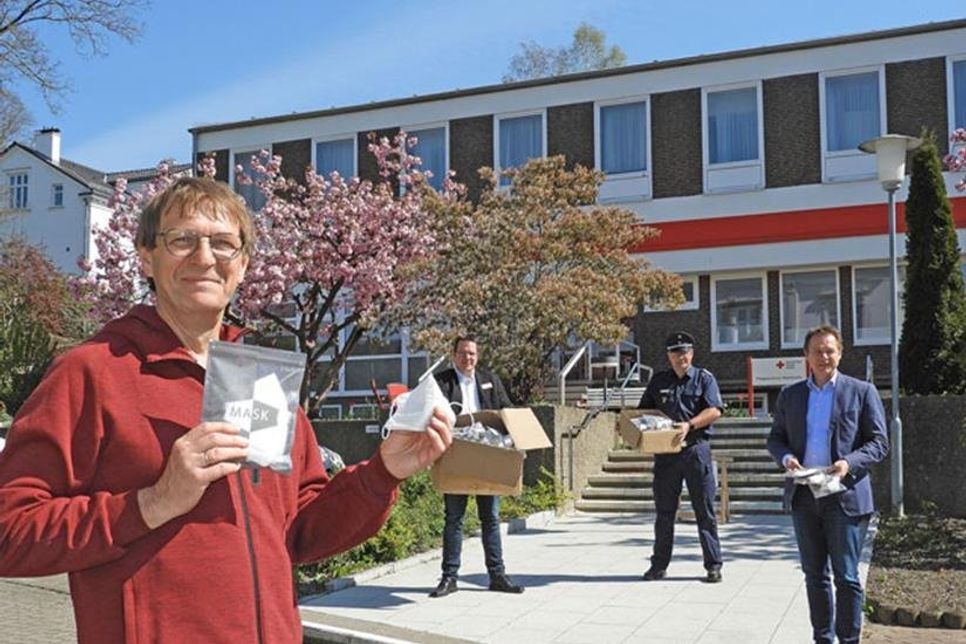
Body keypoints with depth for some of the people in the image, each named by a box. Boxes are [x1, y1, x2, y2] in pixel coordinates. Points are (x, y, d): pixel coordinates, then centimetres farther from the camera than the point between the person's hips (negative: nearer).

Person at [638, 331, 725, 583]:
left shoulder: (704, 378, 4)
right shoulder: (658, 381, 14)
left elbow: (715, 410, -8)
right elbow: (643, 411, 17)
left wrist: (690, 425, -22)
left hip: (697, 450, -3)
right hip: (665, 452, 3)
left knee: (705, 510, 1)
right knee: (664, 511, 8)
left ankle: (713, 565, 8)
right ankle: (659, 565, 16)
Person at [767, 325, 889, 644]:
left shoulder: (861, 391, 1)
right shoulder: (790, 395, 11)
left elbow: (879, 441, -1)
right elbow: (775, 438, 15)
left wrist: (849, 463, -18)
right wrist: (786, 457, -8)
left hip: (844, 496, -4)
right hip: (803, 497, 4)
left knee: (846, 578, -1)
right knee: (814, 575, 12)